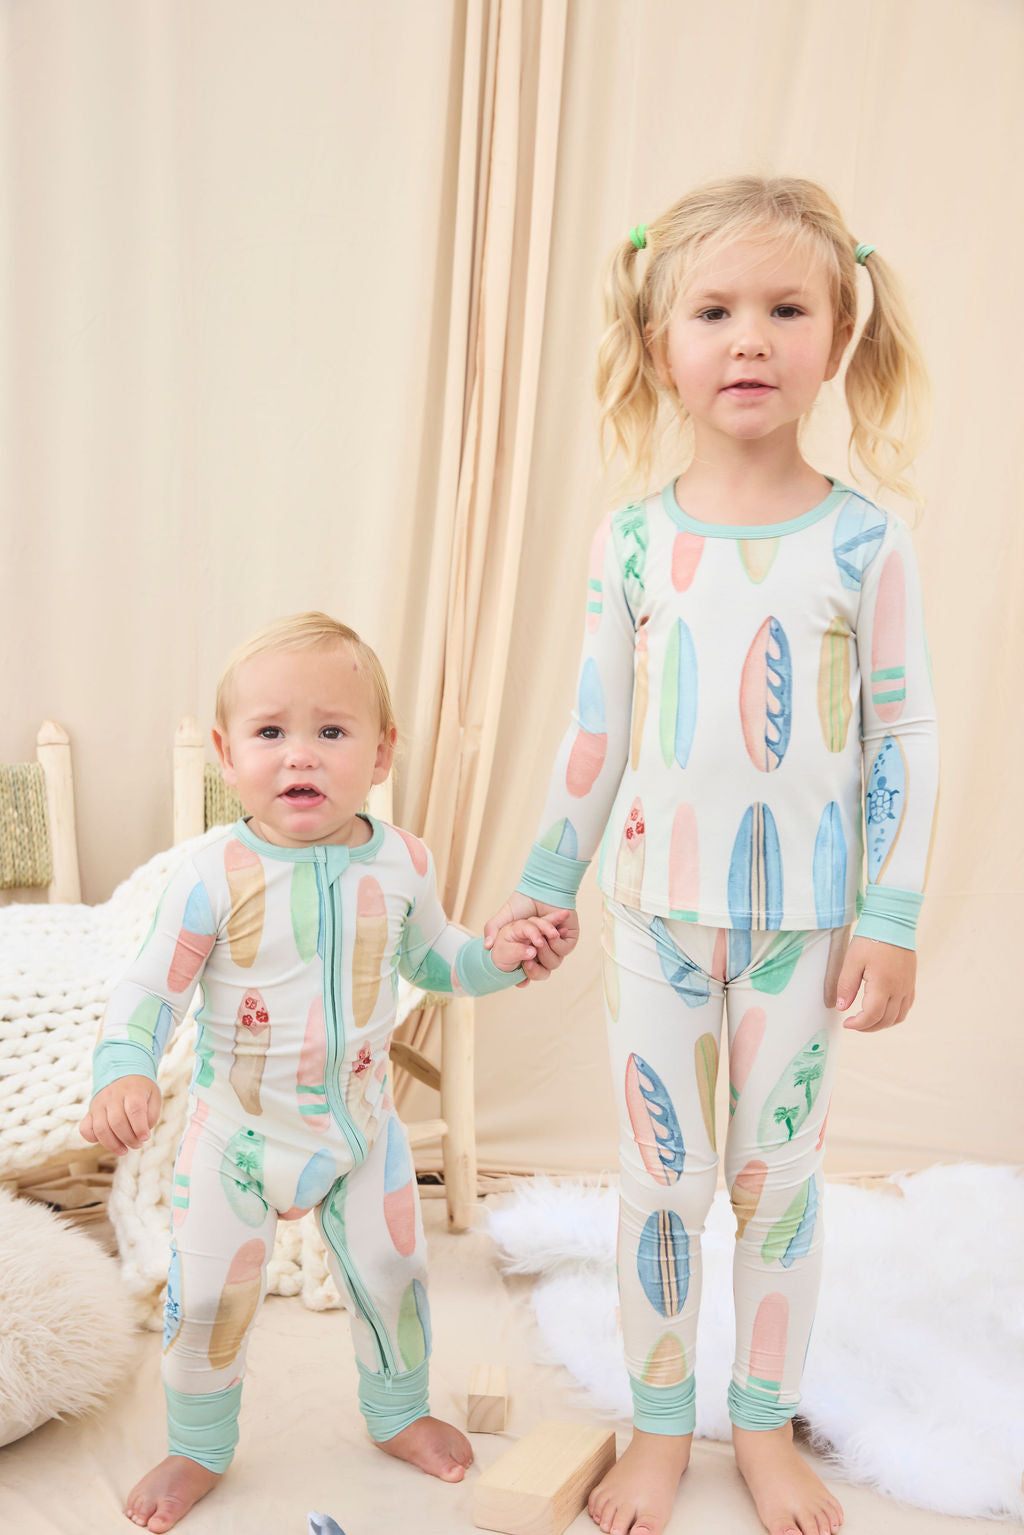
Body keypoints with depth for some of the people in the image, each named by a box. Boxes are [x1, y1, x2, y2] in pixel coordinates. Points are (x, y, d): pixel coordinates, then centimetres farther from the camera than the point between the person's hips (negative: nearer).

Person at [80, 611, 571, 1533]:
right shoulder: (215, 876, -19)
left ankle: (398, 1414, 43)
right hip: (236, 1127, -2)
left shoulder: (401, 862, -8)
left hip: (360, 1117, 3)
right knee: (208, 1294, 5)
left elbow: (432, 958, 9)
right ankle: (199, 1450, 32)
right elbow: (148, 990, -16)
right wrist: (124, 1074, -33)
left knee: (391, 1272, 14)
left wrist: (500, 957, -8)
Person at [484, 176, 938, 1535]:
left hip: (805, 919, -1)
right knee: (663, 1179, 11)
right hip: (659, 912, 1)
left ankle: (767, 1424, 33)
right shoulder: (632, 540, -3)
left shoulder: (865, 540, -7)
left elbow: (907, 736, -4)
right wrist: (545, 885, 7)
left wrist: (892, 920, -6)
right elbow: (595, 732, 4)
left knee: (778, 1176, 12)